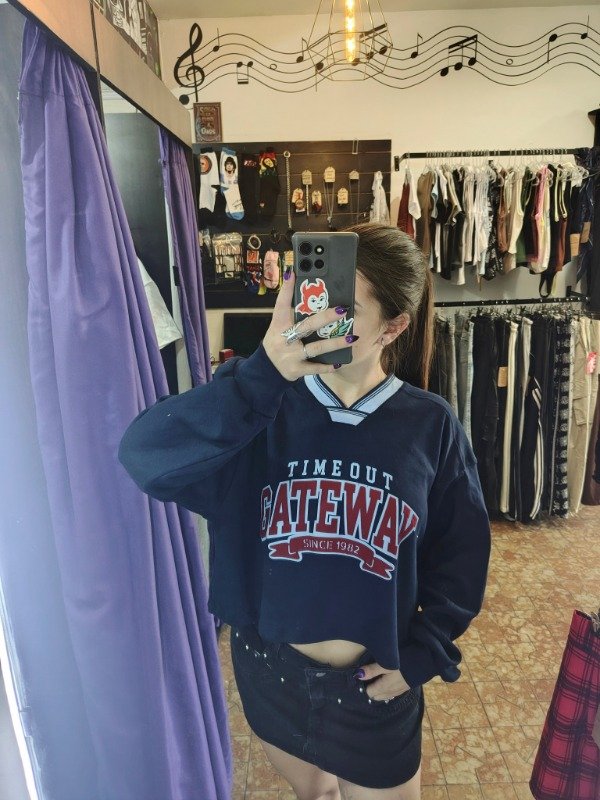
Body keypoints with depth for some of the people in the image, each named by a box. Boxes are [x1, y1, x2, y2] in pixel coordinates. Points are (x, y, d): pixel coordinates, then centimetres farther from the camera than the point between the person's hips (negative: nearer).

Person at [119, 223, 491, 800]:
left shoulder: (430, 425, -14)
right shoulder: (261, 404, -16)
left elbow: (461, 550, -3)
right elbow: (145, 458, -31)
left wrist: (423, 655, -7)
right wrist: (261, 375, -40)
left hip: (374, 685, 0)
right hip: (269, 668, 1)